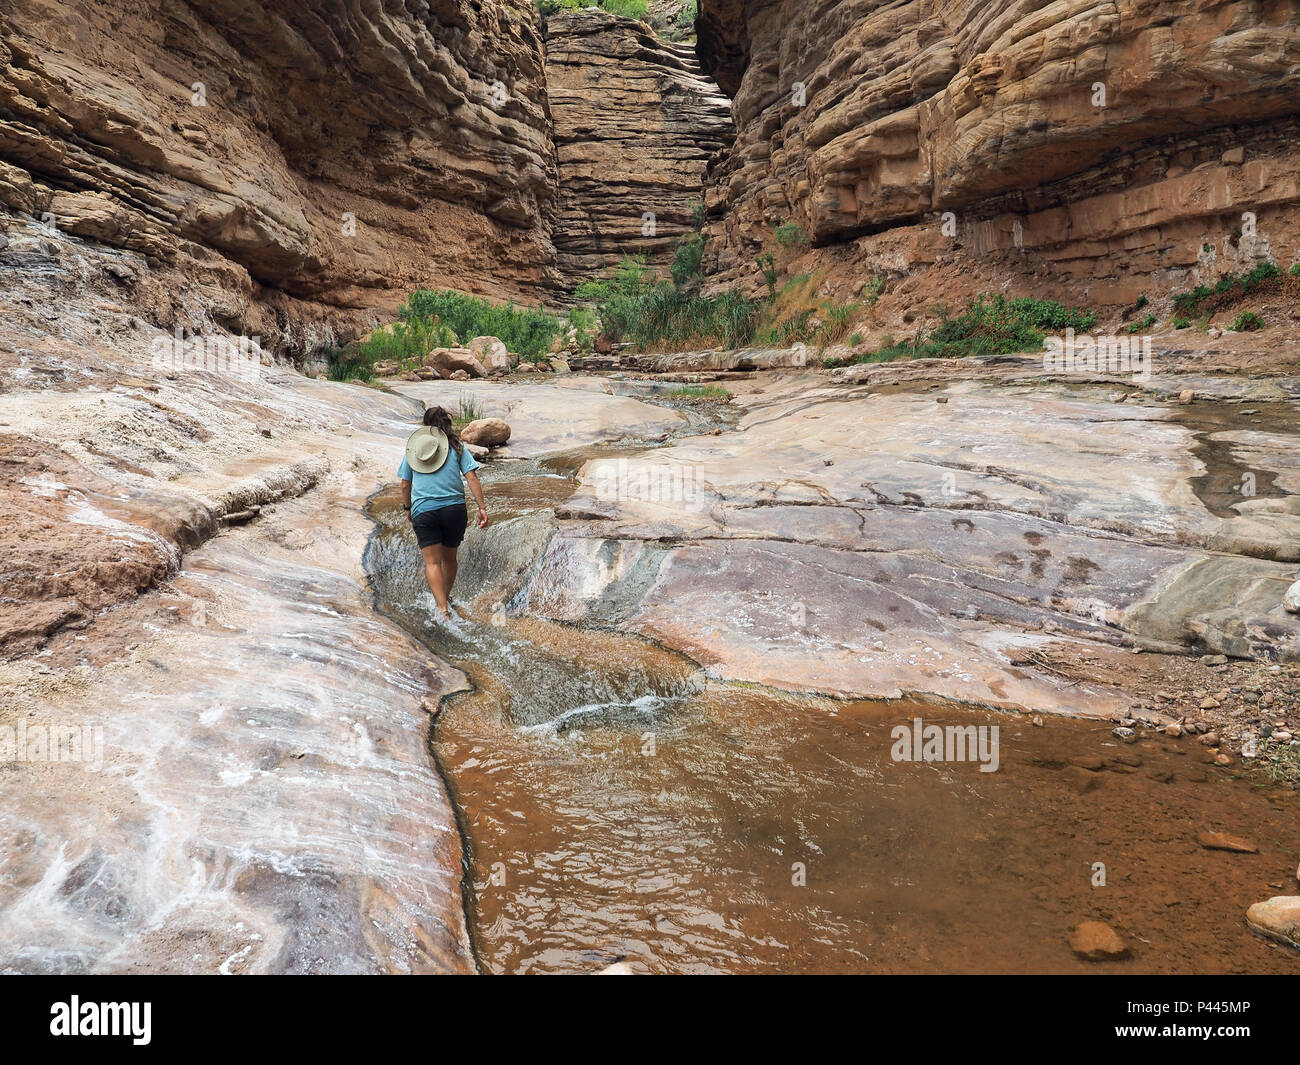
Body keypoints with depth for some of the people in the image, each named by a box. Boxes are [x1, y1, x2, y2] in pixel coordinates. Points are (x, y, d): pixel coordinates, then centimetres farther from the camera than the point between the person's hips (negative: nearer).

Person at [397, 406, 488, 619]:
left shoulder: (413, 447, 11)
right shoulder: (456, 446, 7)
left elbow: (405, 485, 14)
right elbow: (472, 478, -3)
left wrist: (408, 509, 28)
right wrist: (482, 508, -3)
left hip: (423, 511, 0)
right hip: (454, 508, 1)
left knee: (432, 561, -4)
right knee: (449, 557, 18)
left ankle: (442, 606, -20)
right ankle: (446, 597, 36)